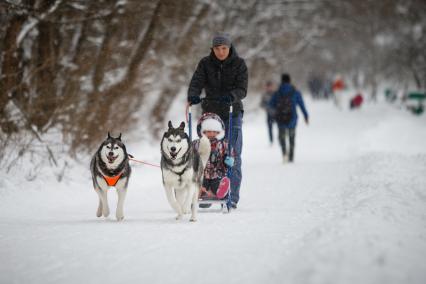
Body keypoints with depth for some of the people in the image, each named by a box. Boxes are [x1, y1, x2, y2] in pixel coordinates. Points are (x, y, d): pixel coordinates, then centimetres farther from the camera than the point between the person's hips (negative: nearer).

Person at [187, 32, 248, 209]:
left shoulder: (239, 64, -3)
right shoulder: (205, 63, 2)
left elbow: (242, 89, -13)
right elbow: (197, 82, -12)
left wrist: (231, 96, -35)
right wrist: (193, 95, -34)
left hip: (232, 114, -2)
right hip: (210, 113, 2)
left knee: (233, 155, -4)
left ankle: (232, 197, 1)